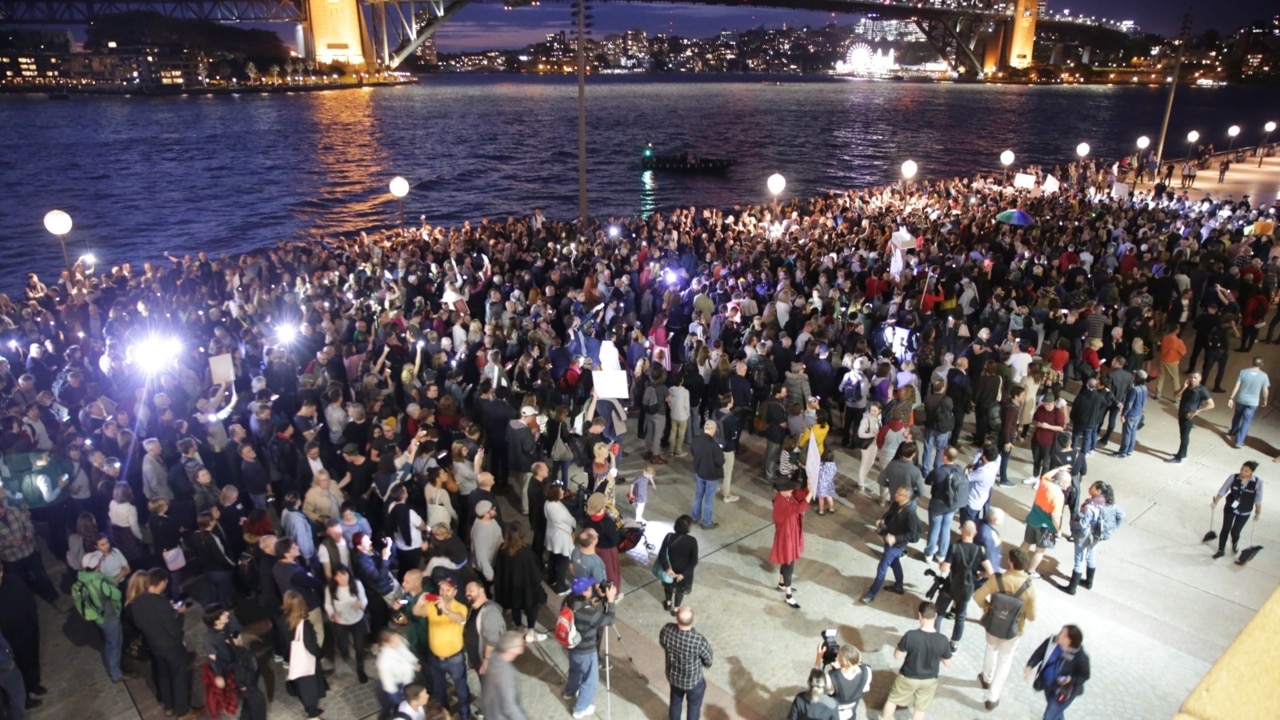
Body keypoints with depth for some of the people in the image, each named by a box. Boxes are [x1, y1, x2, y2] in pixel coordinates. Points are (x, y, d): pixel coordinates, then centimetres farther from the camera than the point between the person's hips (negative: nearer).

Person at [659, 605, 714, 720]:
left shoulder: (666, 630, -28)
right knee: (694, 706, 26)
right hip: (693, 681, -3)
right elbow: (708, 661, -18)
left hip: (673, 677, 4)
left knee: (675, 702, 31)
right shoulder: (699, 640, -39)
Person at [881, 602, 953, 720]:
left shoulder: (910, 636, -30)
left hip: (908, 677, -1)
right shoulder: (942, 641, -24)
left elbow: (897, 656, -16)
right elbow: (948, 663, -8)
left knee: (893, 700, 24)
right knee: (920, 709, 24)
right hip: (929, 680, 2)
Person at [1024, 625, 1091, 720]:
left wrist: (1070, 679, -32)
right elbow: (1038, 654, -10)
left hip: (1064, 691, -5)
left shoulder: (1080, 656, -28)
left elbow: (1084, 675, -14)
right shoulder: (1051, 642, -18)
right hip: (1047, 684, 5)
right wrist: (1029, 667, -26)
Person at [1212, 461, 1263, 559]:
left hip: (1244, 512, -1)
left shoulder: (1258, 482, -19)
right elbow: (1223, 490, -7)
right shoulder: (1233, 477, -17)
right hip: (1230, 508, 1)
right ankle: (1221, 550, 28)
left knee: (1235, 532, 8)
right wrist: (1215, 502, -7)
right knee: (1225, 529, 10)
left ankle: (1235, 543, 45)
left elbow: (1258, 499, -8)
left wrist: (1258, 512, -2)